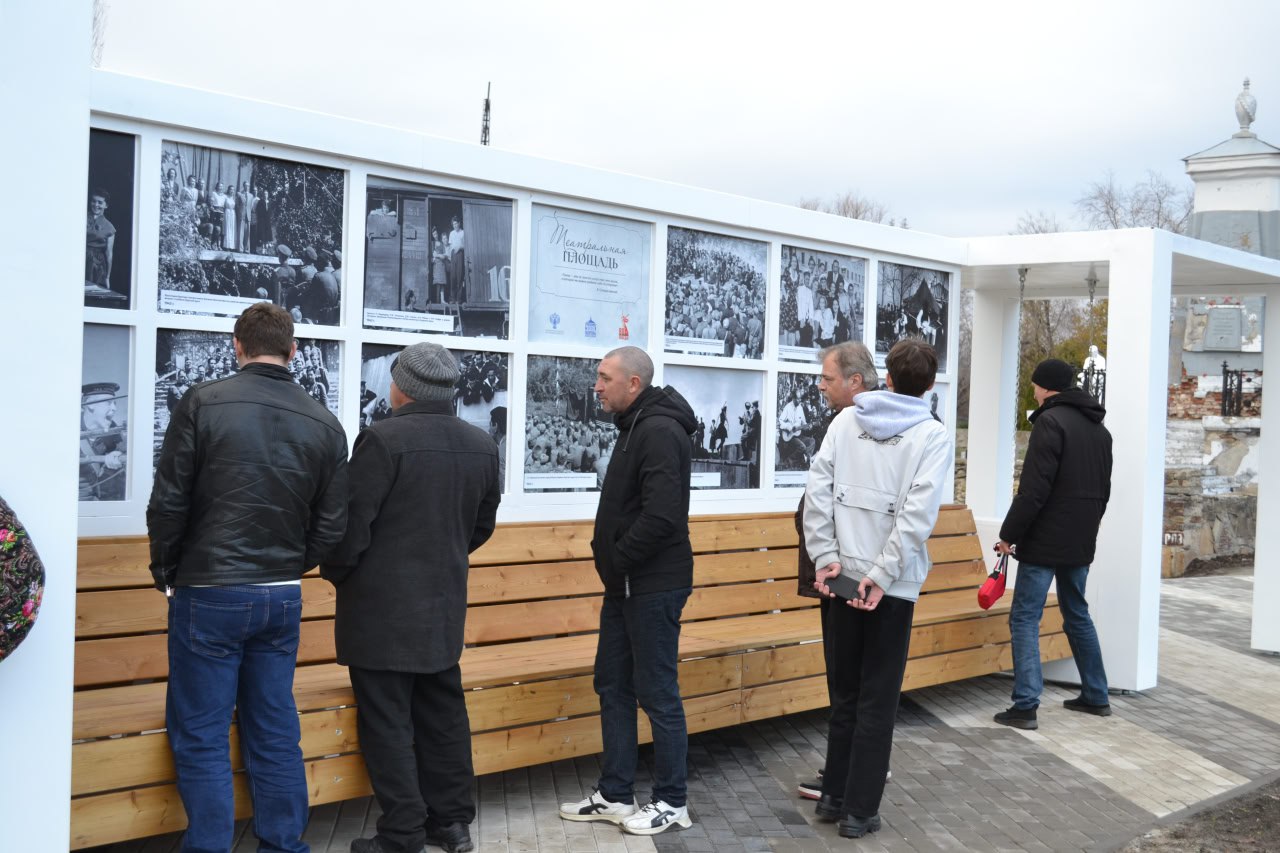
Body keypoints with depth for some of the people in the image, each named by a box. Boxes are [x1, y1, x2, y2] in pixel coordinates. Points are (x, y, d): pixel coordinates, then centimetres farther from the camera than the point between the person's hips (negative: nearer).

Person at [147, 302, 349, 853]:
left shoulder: (203, 403, -9)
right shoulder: (324, 424, 1)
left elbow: (167, 503, -7)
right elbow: (331, 527, 3)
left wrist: (166, 573, 8)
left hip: (208, 595, -4)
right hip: (282, 598, 4)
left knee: (200, 737, 7)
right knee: (275, 733, 14)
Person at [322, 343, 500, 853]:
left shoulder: (383, 439, -16)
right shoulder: (482, 445, 5)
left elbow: (352, 523, -15)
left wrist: (336, 574, 3)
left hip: (382, 606, -6)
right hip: (445, 605, 7)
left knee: (387, 722, 2)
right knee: (443, 714, 15)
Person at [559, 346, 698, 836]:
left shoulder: (659, 432, -18)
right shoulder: (636, 427, 13)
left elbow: (662, 515, -27)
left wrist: (615, 558, -14)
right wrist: (609, 558, 6)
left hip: (653, 587, -10)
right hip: (626, 584, 10)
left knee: (658, 694, 1)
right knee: (612, 685, 15)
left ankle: (672, 803, 16)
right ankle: (615, 795, 26)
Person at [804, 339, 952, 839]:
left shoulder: (847, 420, 4)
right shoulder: (932, 436, -4)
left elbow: (817, 489, -5)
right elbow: (918, 513, -16)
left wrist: (825, 557, -5)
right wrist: (882, 575, -15)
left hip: (841, 576, 3)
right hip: (892, 587, -3)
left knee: (844, 694, 17)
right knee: (877, 702, 8)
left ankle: (834, 795, 26)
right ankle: (859, 811, 14)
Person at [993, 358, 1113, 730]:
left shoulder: (1051, 421, -13)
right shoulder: (1099, 429, 14)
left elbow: (1033, 490, -19)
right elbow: (1104, 489, 18)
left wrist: (1009, 534, -13)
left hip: (1044, 541, -8)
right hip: (1081, 543, 8)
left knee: (1025, 620, -4)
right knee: (1077, 614, 20)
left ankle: (1025, 706, -6)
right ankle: (1096, 696, 27)